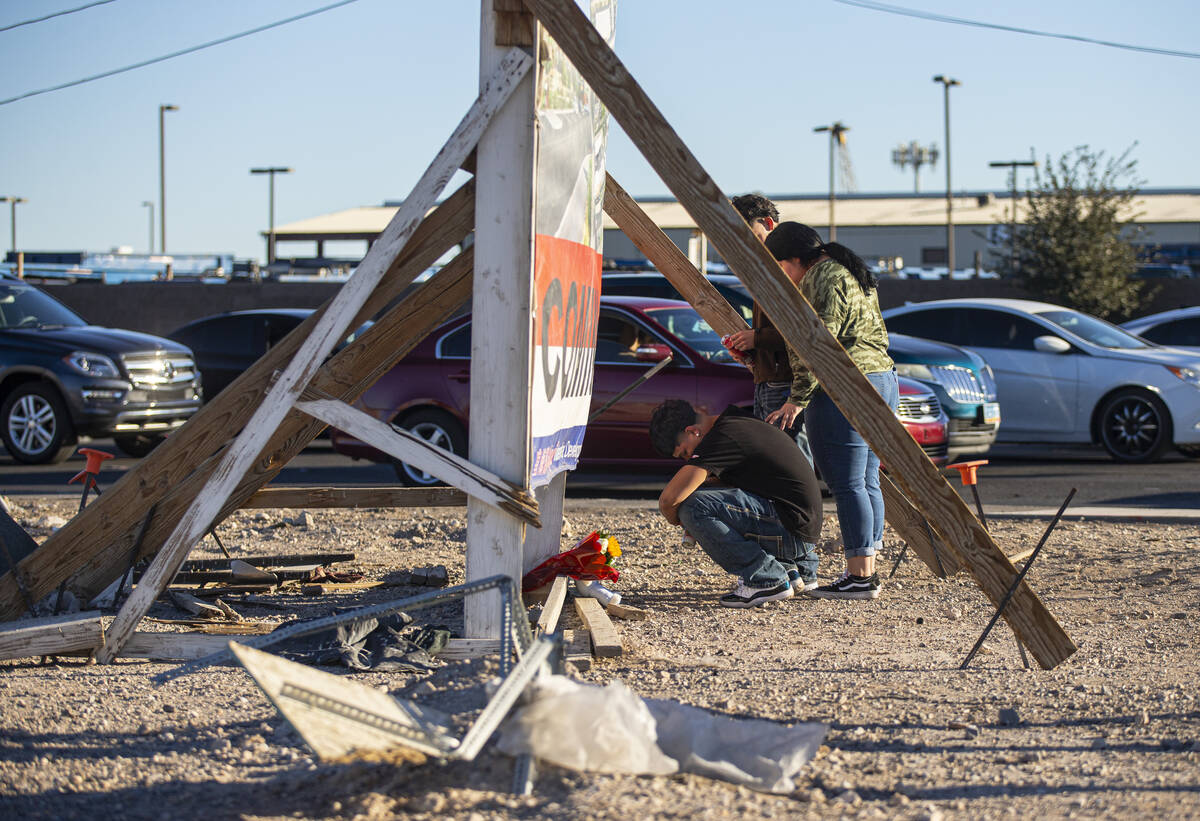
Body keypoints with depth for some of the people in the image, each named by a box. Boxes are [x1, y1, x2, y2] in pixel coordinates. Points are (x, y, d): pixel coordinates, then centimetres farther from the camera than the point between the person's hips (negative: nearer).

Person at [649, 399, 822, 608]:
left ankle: (766, 579, -12)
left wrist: (678, 520, 0)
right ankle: (798, 569, 18)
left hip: (792, 530, -10)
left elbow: (670, 498, -23)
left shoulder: (720, 439, -15)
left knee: (693, 507, -20)